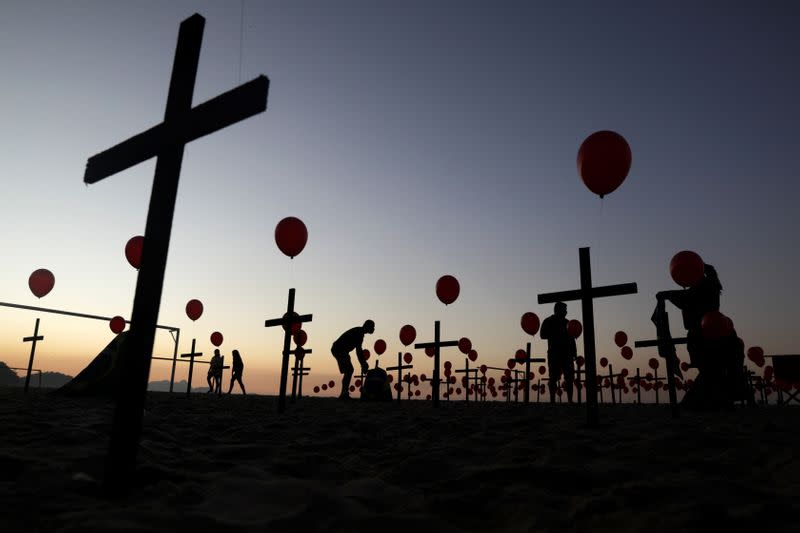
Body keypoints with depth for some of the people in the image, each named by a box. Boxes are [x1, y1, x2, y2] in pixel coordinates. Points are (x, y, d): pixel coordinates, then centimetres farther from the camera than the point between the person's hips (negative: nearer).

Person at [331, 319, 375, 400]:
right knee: (348, 371, -13)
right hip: (339, 350, -10)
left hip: (338, 350, 10)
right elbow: (359, 350, -20)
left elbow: (358, 350, 20)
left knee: (349, 370, 11)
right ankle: (344, 394, -14)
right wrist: (364, 364, -16)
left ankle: (344, 394, 12)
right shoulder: (358, 332, -15)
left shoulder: (359, 333, 16)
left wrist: (363, 364, 16)